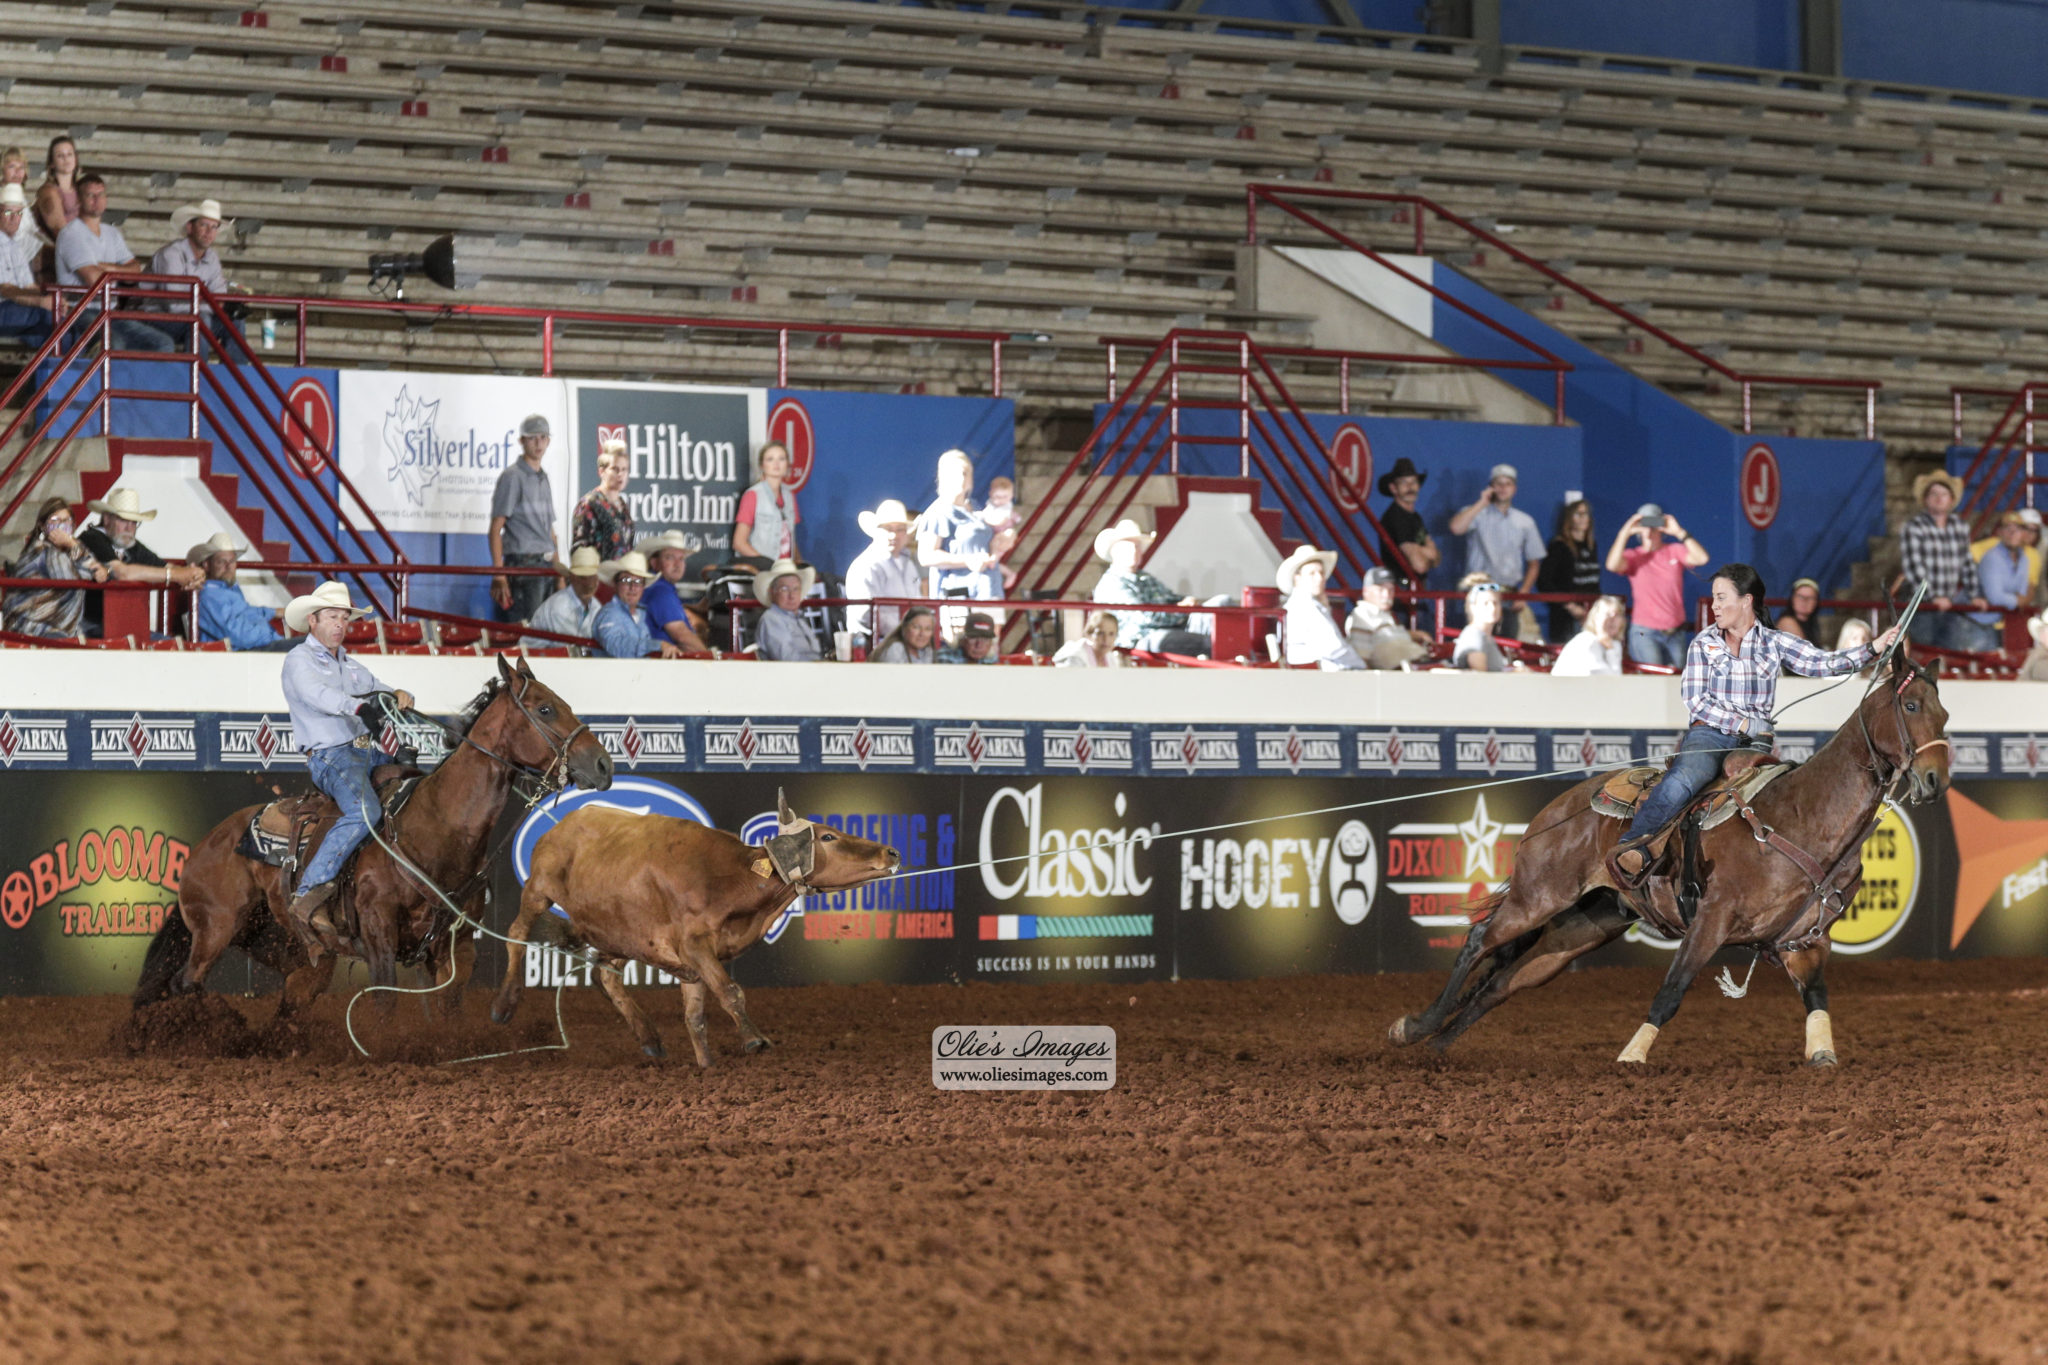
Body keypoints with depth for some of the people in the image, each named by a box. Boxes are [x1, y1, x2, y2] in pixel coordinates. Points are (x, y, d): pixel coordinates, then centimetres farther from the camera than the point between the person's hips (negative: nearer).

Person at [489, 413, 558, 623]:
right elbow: (496, 529, -9)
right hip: (522, 564, -8)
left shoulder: (543, 478, 19)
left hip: (546, 565, 8)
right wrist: (499, 576, -17)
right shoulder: (512, 476, -4)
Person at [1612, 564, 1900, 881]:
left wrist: (1873, 649, -13)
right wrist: (1742, 724, -7)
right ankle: (1632, 848, -42)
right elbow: (1695, 700, 4)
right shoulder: (1703, 645, 12)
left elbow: (1823, 663, 1)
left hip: (1754, 742, 2)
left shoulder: (1775, 643, 11)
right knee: (1681, 781, -33)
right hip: (1708, 734, -2)